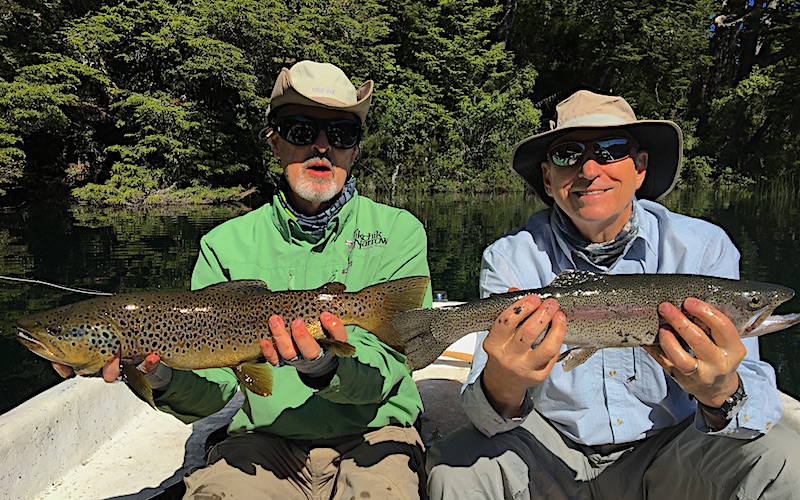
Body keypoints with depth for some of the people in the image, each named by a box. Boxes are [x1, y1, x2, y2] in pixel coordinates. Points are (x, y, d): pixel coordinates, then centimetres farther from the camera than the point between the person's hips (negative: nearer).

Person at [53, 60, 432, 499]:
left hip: (372, 436, 0)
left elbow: (383, 372, -11)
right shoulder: (227, 244, 2)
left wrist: (327, 368, -33)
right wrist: (163, 378, -24)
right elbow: (212, 393, -3)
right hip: (265, 438, 1)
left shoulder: (399, 232, -2)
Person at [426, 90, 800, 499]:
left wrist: (721, 393, -40)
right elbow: (486, 417, -19)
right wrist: (502, 387, -43)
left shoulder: (703, 249, -12)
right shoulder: (509, 259, -14)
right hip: (550, 448, -1)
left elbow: (760, 407, -16)